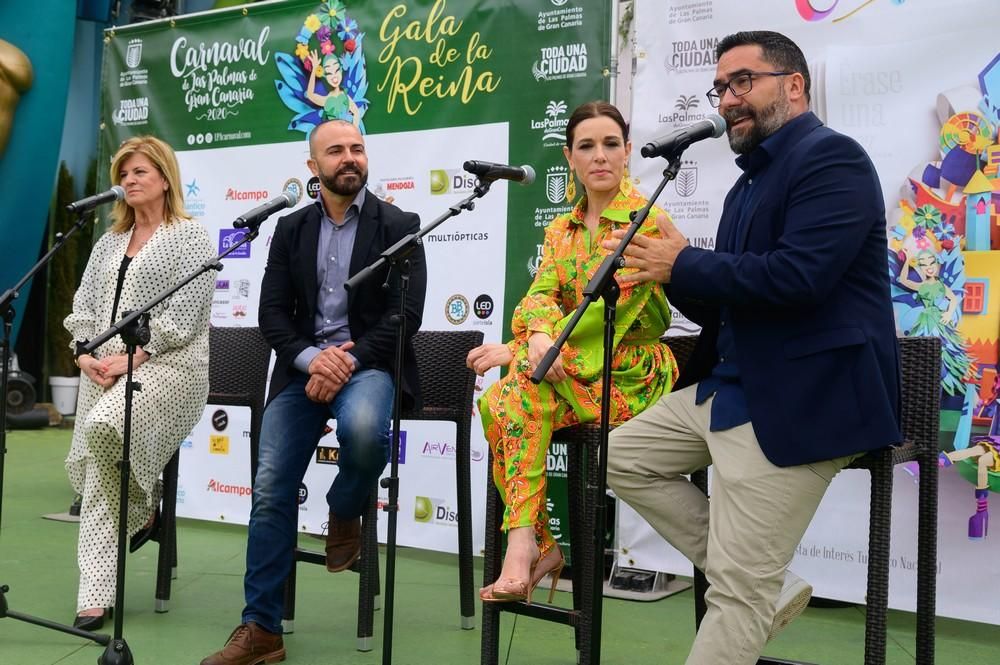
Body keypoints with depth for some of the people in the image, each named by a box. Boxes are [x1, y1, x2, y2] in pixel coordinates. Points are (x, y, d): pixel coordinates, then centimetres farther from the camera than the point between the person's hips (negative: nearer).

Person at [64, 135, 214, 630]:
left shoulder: (189, 236, 0)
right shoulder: (110, 242, 21)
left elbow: (183, 315, -11)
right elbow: (83, 306, 16)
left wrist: (132, 357, -17)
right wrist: (86, 355, -2)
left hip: (168, 365, -7)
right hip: (105, 368, 7)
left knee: (103, 428, -33)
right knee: (87, 468, -3)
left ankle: (142, 508, -4)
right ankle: (96, 594, 2)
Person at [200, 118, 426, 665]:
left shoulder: (399, 225, 1)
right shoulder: (291, 229, 12)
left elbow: (405, 314, -7)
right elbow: (273, 314, 6)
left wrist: (348, 362, -19)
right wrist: (311, 358, -14)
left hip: (368, 363, -3)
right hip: (303, 366, 3)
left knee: (363, 429, -38)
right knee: (270, 492, -9)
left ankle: (344, 515, -3)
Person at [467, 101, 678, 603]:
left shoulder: (648, 220, -8)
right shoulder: (561, 229, 13)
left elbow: (609, 311, -18)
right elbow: (539, 295, -1)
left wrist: (516, 351, -20)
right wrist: (538, 336, -28)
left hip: (629, 377, -5)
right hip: (566, 371, 5)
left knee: (524, 380, -31)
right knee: (495, 404, -25)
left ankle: (524, 539, -27)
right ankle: (539, 545, -18)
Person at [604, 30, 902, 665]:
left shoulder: (831, 157, -13)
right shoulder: (749, 183, 16)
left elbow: (796, 278, -27)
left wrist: (684, 265, -14)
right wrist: (672, 273, -3)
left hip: (801, 398, -10)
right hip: (729, 386, 10)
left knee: (738, 587, -8)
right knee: (625, 457, 16)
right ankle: (769, 584, 13)